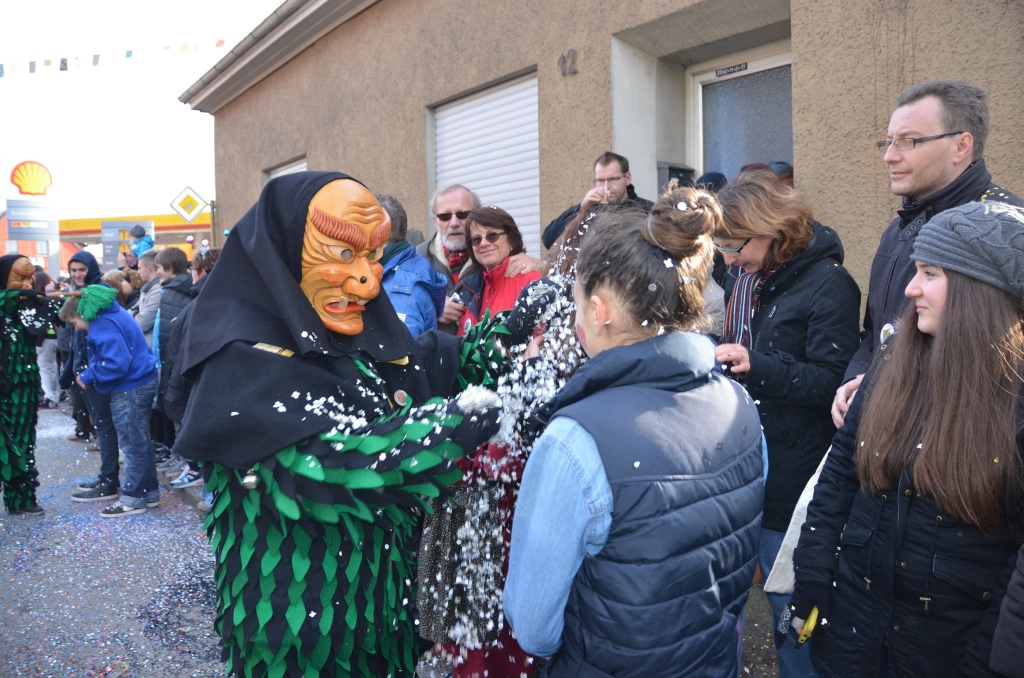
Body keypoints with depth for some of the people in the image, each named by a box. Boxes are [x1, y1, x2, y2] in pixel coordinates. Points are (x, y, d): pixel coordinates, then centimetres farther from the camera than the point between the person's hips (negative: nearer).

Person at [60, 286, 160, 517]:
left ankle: (133, 498, 9)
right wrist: (91, 376, 11)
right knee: (141, 442, 16)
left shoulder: (104, 325, -18)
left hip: (131, 389, -10)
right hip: (141, 383, 10)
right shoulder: (113, 315, 14)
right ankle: (149, 491, 24)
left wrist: (88, 377, -12)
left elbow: (117, 363, -26)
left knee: (133, 445, -1)